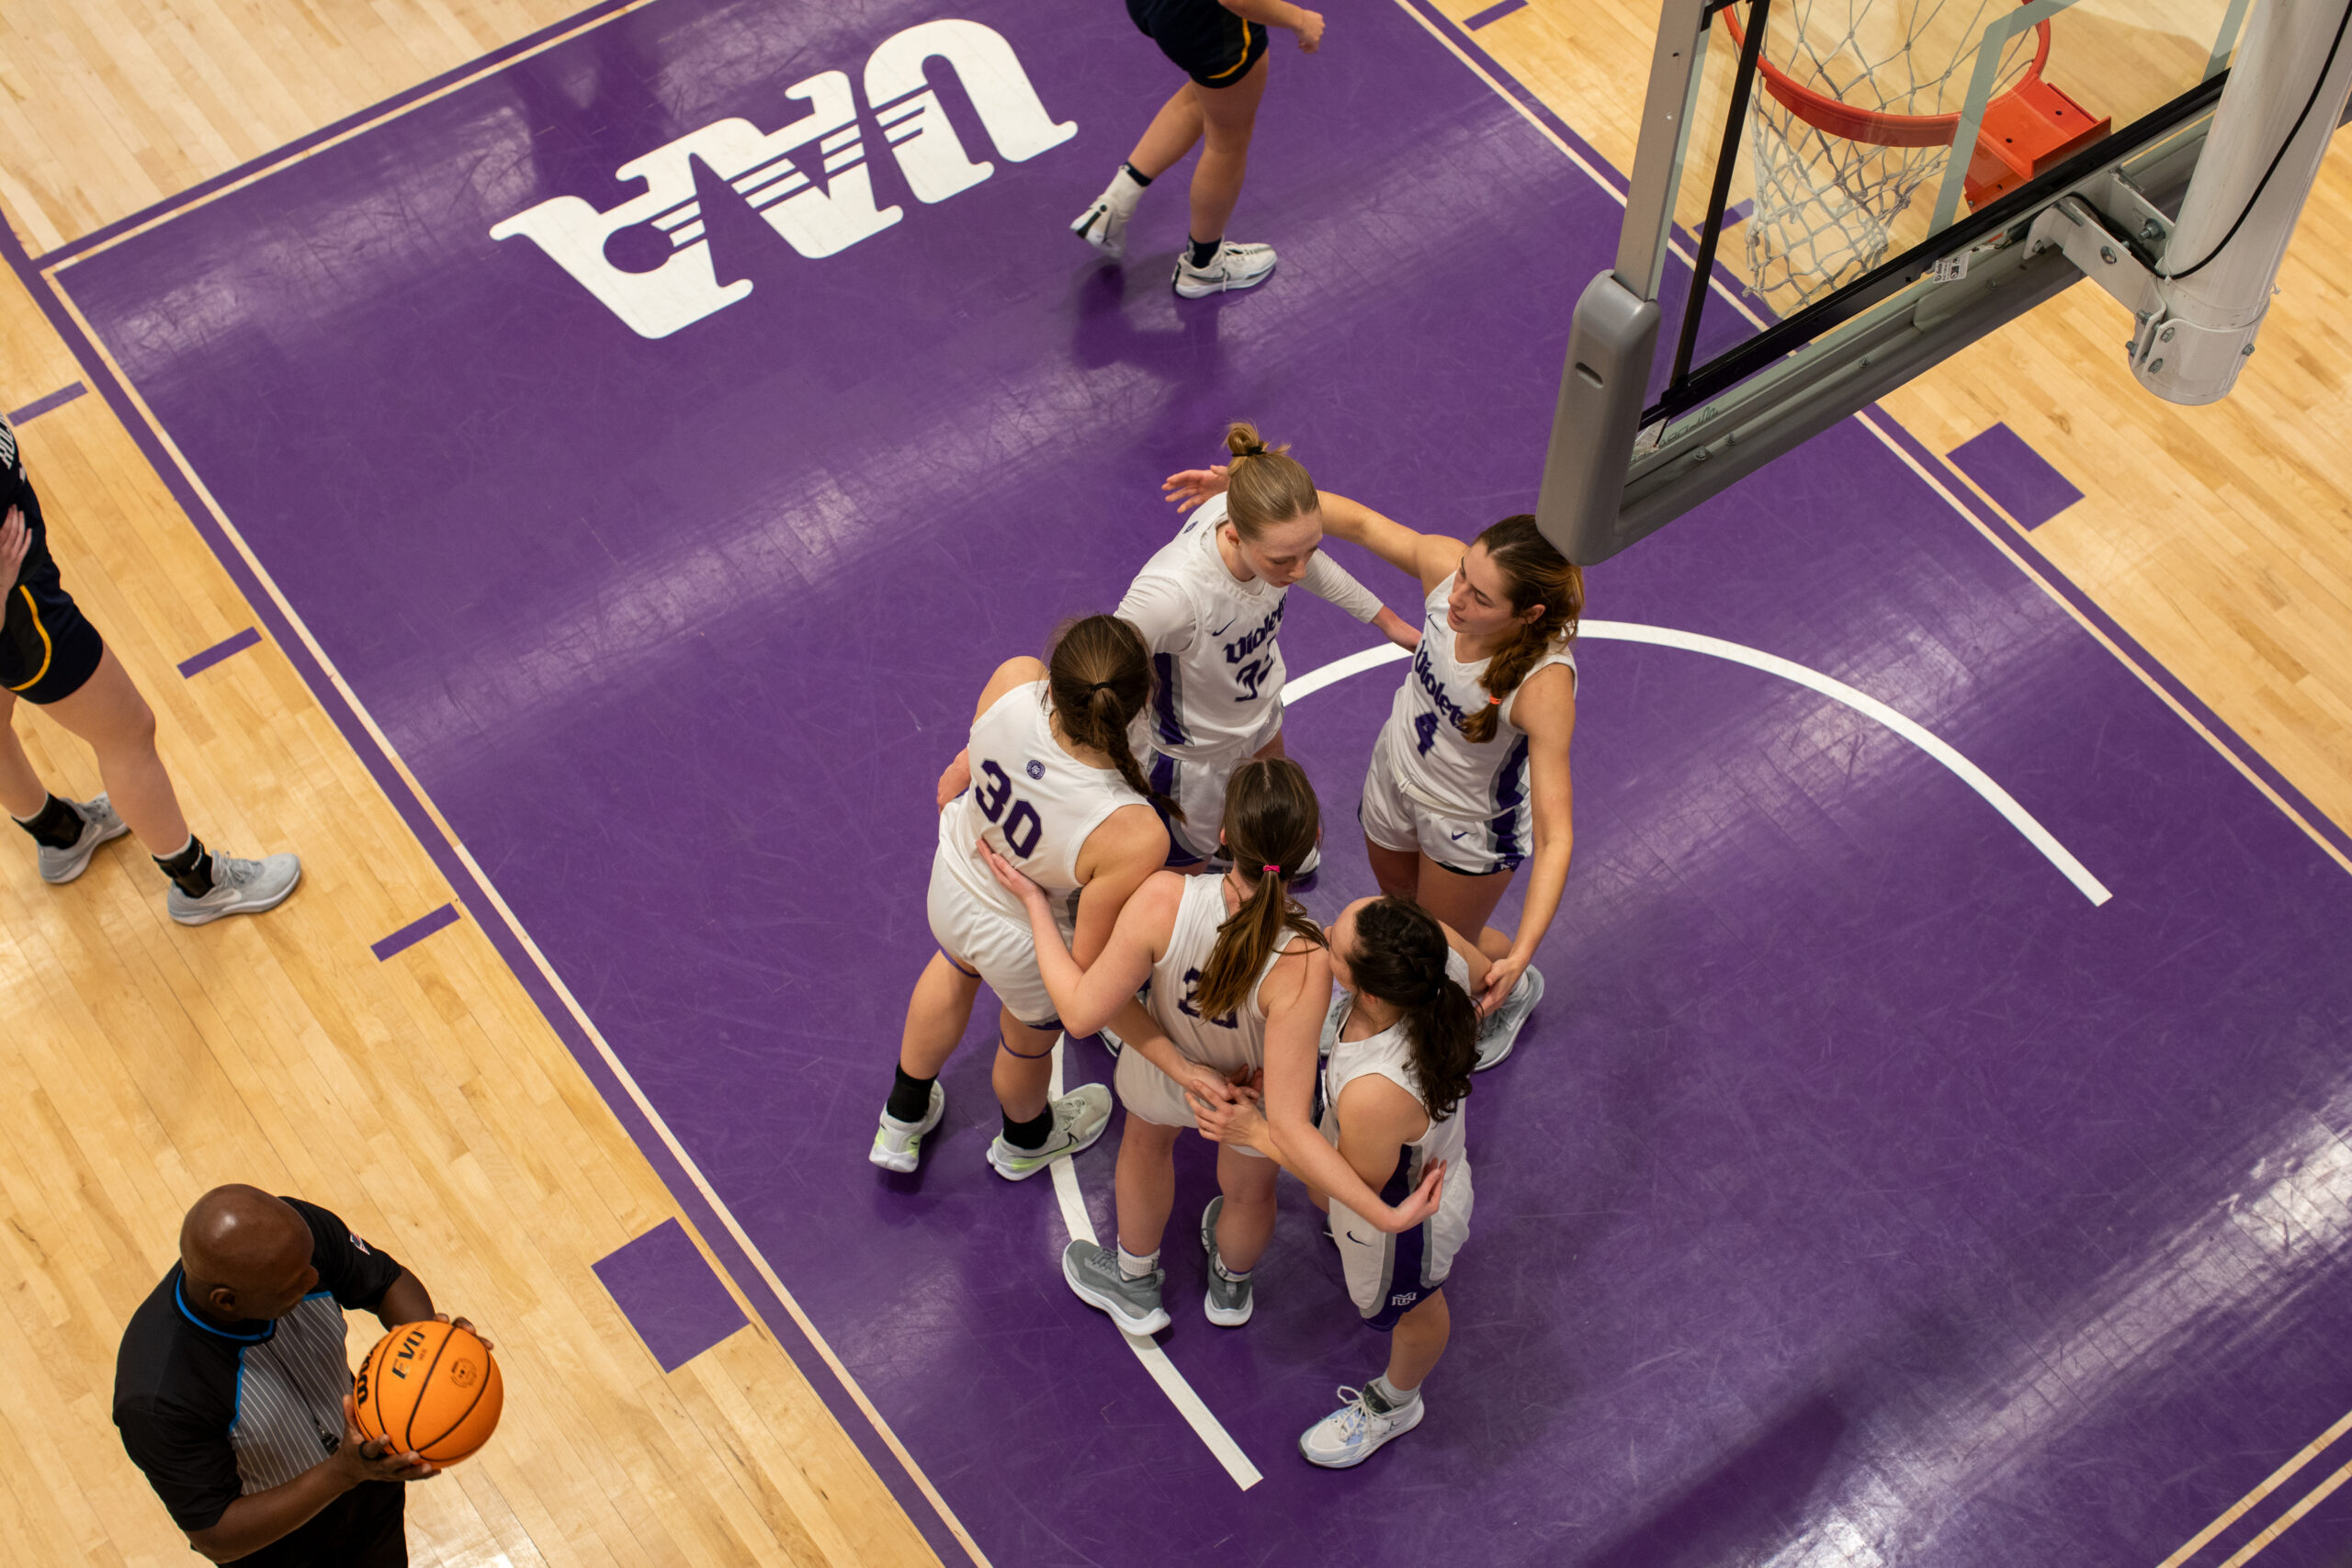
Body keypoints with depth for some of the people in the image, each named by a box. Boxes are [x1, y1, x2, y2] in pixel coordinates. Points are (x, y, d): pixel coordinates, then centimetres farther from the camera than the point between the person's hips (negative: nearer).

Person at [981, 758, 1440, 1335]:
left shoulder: (1163, 901, -42)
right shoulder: (1302, 967, -44)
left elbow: (1082, 1011, -27)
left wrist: (1034, 902, -16)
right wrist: (1386, 1215, -37)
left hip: (1164, 1058, 1)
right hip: (1259, 1088, -1)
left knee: (1146, 1142, 38)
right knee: (1248, 1190, 35)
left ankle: (1134, 1286, 65)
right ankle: (1230, 1287, 69)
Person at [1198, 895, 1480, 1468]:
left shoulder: (1374, 1094, -50)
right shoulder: (1437, 947, -35)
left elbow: (1360, 1184, -27)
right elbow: (1484, 971, -7)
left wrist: (1260, 1134, -20)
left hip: (1400, 1208, -6)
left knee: (1408, 1305, 30)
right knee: (1322, 1198, 40)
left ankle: (1394, 1404, 64)